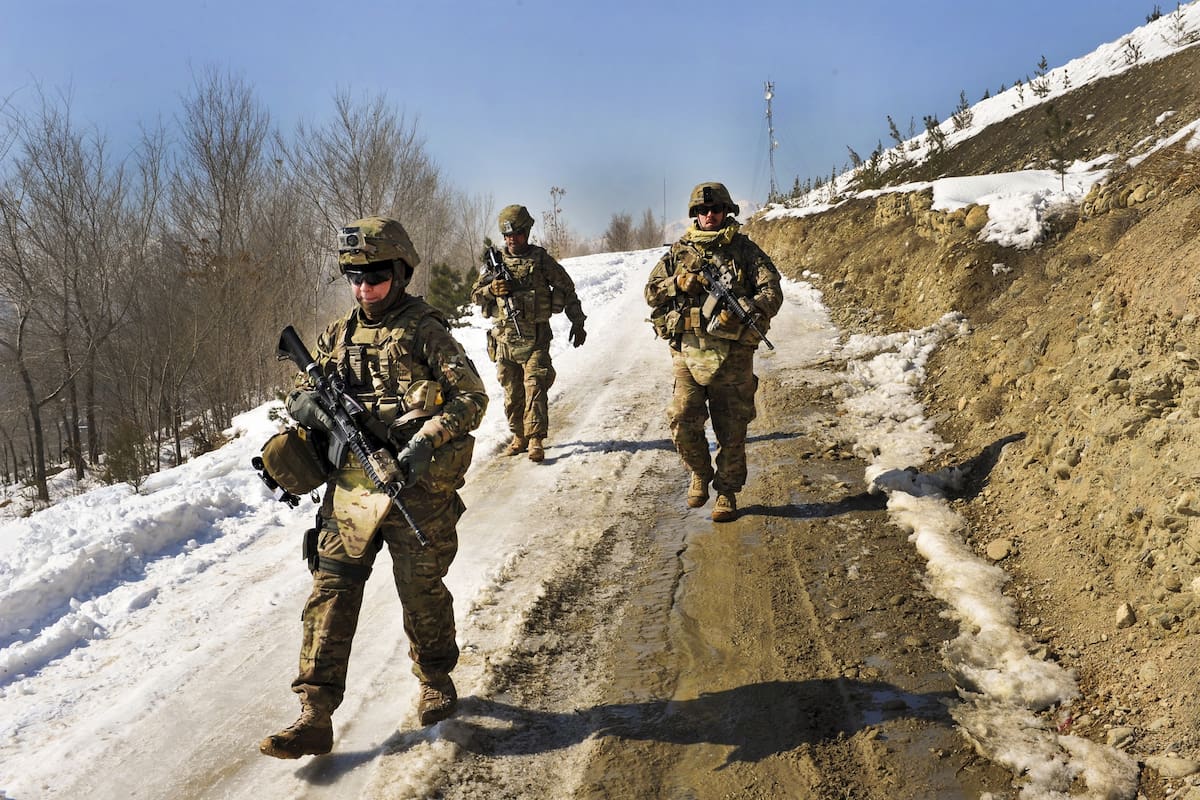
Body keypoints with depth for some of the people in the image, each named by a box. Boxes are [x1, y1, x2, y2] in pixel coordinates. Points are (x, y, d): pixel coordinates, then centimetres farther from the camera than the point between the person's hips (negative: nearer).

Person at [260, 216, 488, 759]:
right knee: (330, 594, 0)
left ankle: (436, 683, 34)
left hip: (417, 489, -4)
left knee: (422, 594, 8)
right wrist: (317, 408, -9)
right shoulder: (337, 336, 12)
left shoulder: (425, 330, -3)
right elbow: (299, 397, 16)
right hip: (351, 490, 4)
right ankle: (315, 717, 7)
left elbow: (471, 396, -7)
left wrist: (425, 441, -21)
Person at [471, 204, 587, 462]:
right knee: (512, 392, 8)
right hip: (504, 338, 3)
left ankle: (535, 439, -6)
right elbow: (475, 294, 12)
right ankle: (519, 436, 20)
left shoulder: (542, 259, 1)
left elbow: (567, 290, 8)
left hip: (535, 337, -3)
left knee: (534, 388, -9)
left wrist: (578, 322, 8)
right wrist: (491, 289, -10)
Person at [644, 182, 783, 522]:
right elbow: (651, 292, 12)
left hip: (732, 355, -2)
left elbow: (772, 292, -4)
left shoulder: (745, 250, 4)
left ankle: (727, 493, 20)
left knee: (731, 430, 4)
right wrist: (679, 283, -8)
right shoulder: (679, 251, 12)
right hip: (688, 351, 2)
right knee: (682, 423, -4)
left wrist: (742, 312, -22)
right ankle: (700, 473, 23)